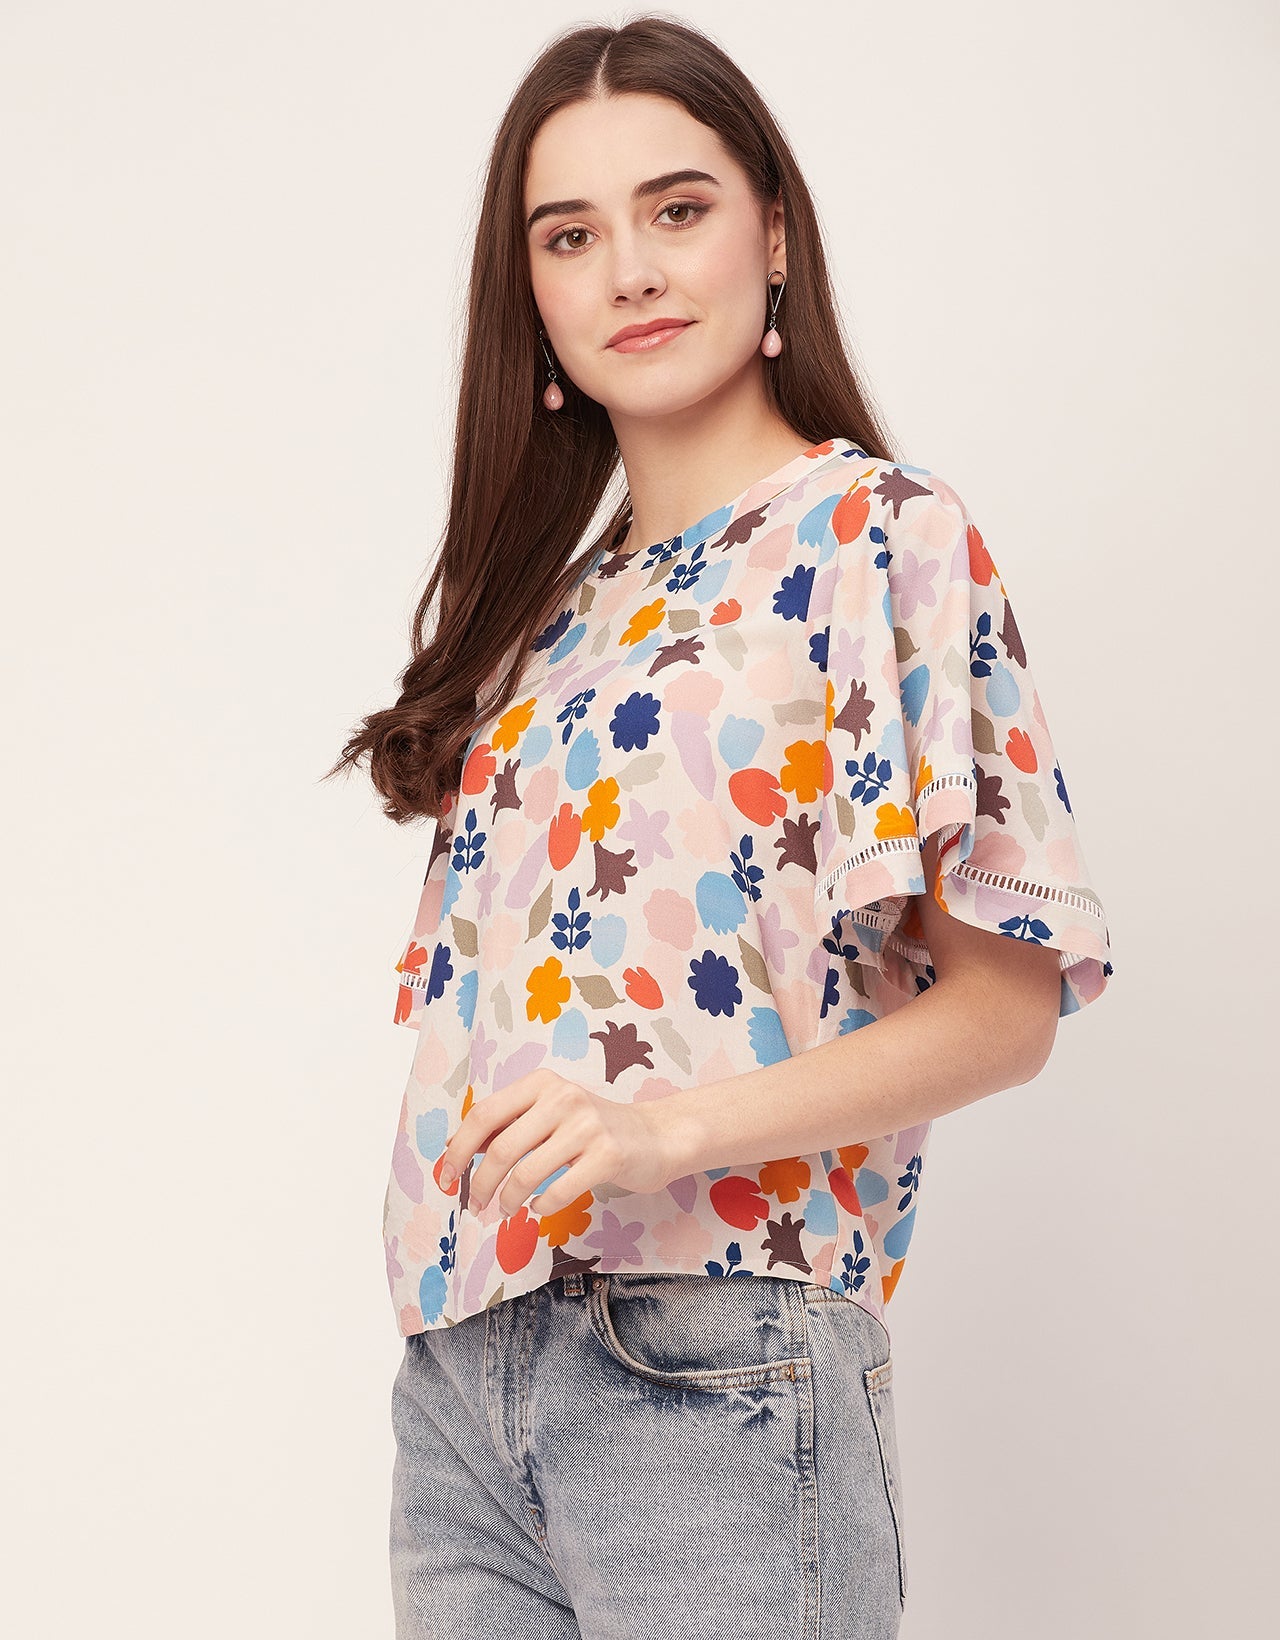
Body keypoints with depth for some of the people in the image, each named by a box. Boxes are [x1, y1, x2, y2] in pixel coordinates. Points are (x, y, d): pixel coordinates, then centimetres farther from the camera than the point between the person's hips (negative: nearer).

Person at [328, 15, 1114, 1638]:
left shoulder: (881, 533, -4)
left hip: (712, 1373, -5)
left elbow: (1007, 1002, -10)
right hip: (459, 1367, 6)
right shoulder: (550, 600, 14)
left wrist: (676, 1128, -22)